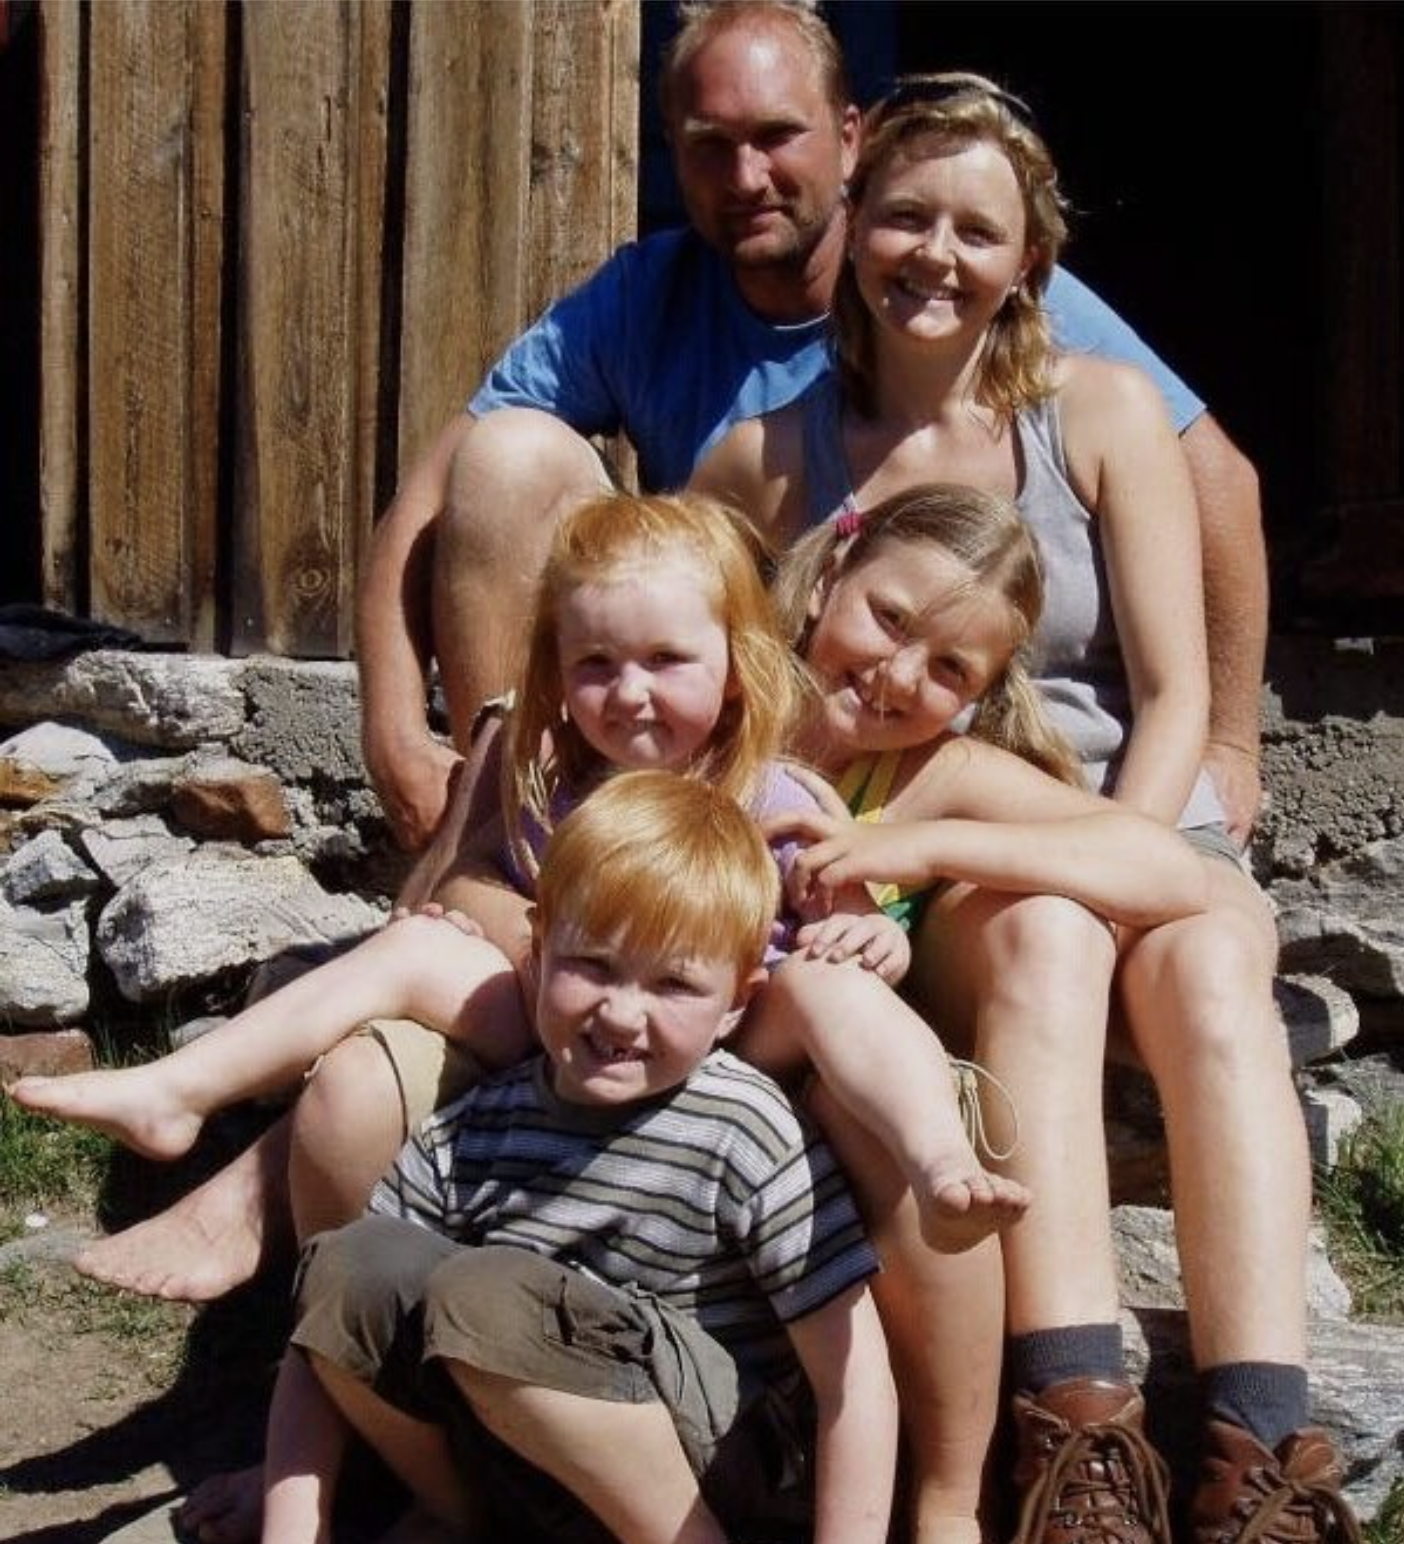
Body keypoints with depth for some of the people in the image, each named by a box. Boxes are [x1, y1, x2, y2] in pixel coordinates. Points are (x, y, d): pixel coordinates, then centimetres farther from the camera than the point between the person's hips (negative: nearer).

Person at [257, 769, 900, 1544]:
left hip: (722, 1480, -5)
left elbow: (854, 1380, -14)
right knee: (354, 1265, -15)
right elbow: (328, 1334, 0)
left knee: (486, 1299, -28)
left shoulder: (744, 1132, -15)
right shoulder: (473, 1130, -3)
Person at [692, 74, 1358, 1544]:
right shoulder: (767, 457, 2)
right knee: (1043, 934, -35)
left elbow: (1173, 696, -2)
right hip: (925, 883, -1)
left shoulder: (1103, 411, 1)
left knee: (1206, 962, -33)